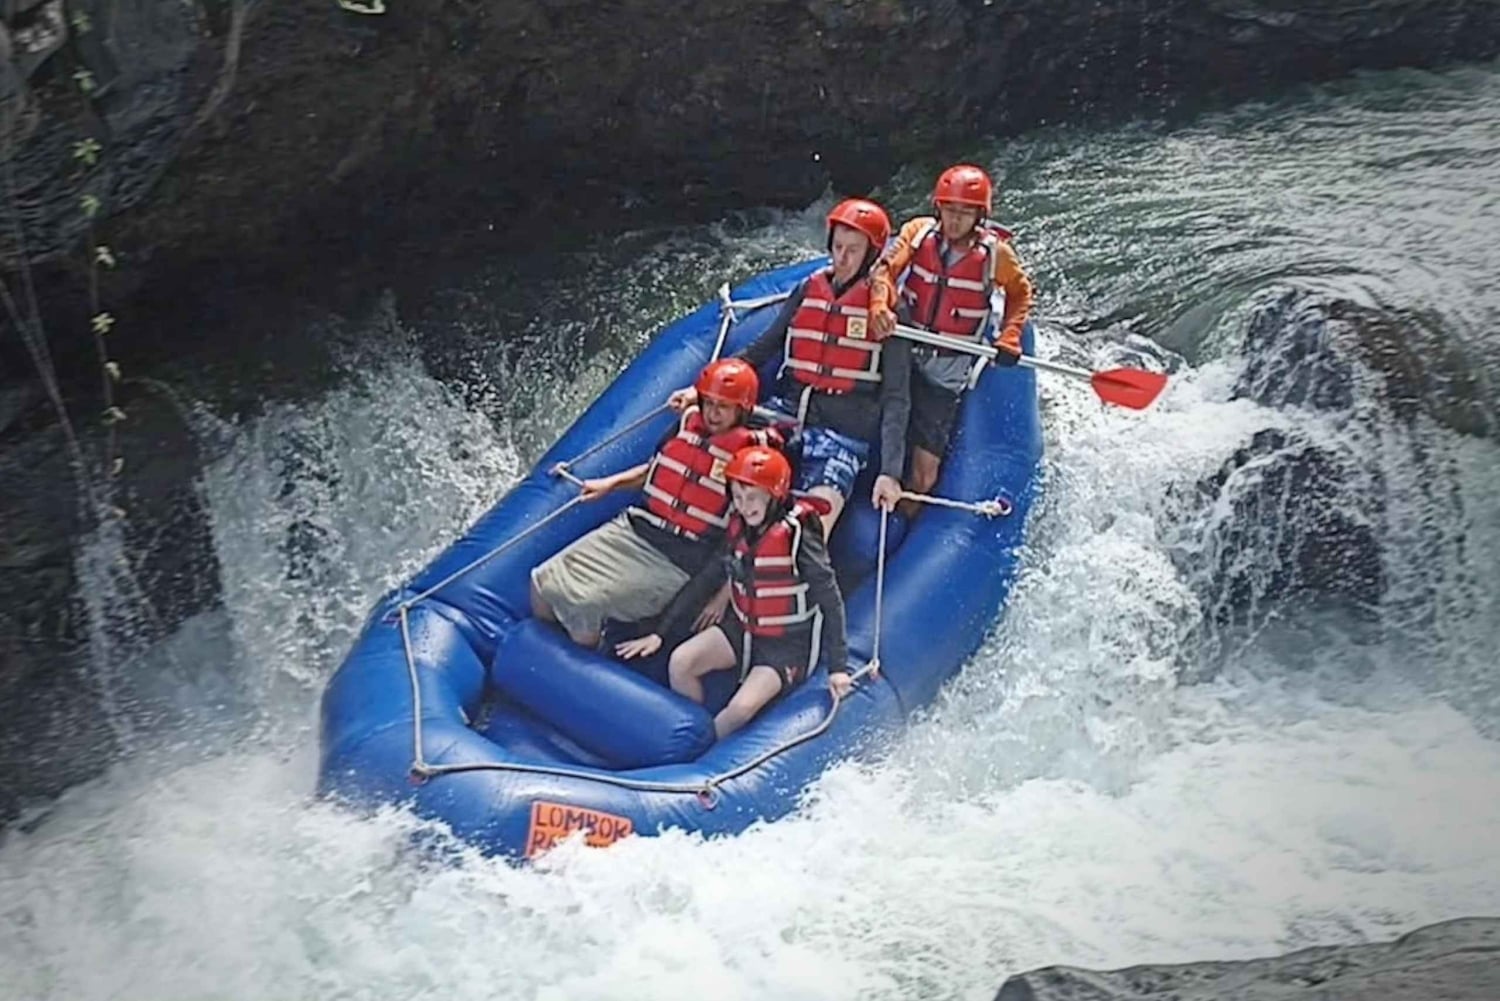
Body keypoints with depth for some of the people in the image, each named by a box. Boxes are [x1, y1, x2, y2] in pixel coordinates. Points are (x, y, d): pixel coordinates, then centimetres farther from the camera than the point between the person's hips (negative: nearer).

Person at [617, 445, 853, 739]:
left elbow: (830, 599, -18)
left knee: (742, 708, -25)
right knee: (680, 662, -15)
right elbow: (706, 580, 5)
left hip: (789, 644, -6)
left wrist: (837, 666, -22)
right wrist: (660, 633, 2)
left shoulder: (798, 535, -21)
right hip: (742, 629, 6)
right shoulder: (738, 528, -2)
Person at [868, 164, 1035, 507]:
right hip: (903, 352, 2)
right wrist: (880, 306, -35)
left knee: (925, 465, -6)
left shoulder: (996, 253, -4)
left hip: (947, 369, -2)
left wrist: (1009, 339, 0)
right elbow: (885, 268, -14)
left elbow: (1020, 293, 13)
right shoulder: (918, 231, -3)